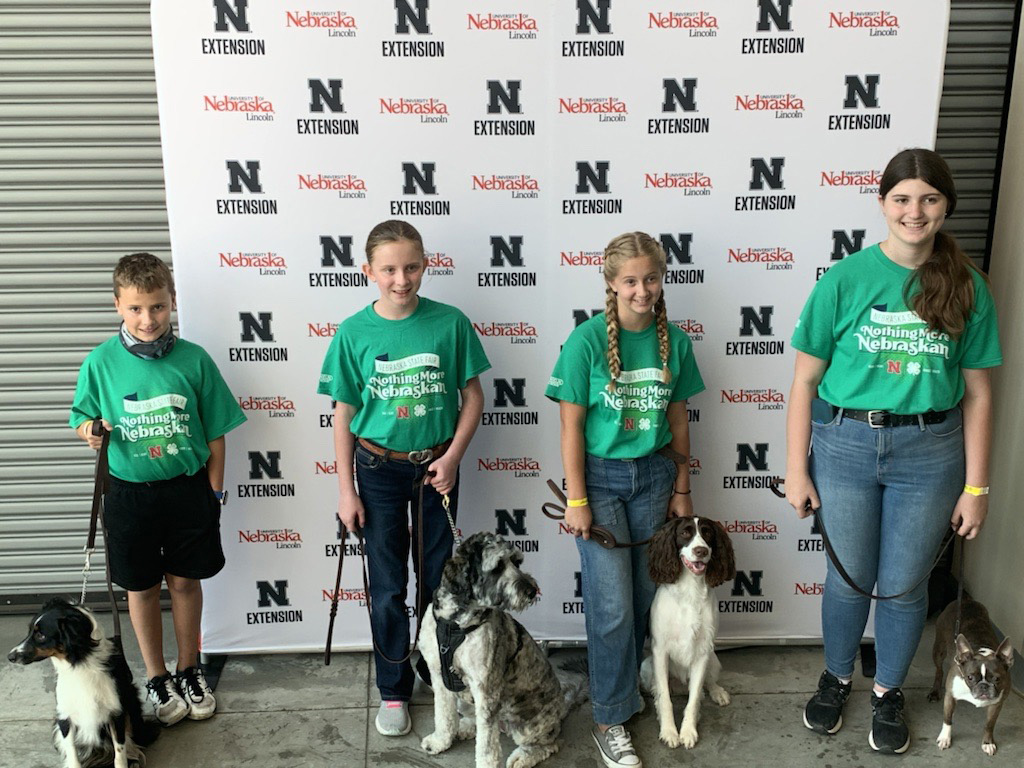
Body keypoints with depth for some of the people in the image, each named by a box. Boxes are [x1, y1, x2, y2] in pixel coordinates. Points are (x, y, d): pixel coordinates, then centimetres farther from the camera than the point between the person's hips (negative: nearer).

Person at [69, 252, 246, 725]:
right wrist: (89, 430, -20)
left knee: (185, 580, 13)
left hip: (187, 488, 0)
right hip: (130, 492, 0)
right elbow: (82, 418, 4)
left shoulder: (193, 359, -8)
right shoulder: (101, 362, -8)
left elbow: (215, 432, -1)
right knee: (142, 587, 13)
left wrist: (213, 492, 0)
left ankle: (188, 672, 33)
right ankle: (156, 677, 33)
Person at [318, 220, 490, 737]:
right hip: (380, 468, 0)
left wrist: (452, 456, -11)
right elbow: (344, 413, -3)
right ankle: (393, 690, 26)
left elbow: (473, 395, -1)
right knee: (388, 586, 9)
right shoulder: (354, 332, -8)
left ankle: (437, 670, 36)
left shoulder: (450, 323, -9)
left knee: (437, 578, 14)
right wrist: (346, 490, -3)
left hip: (436, 466, 1)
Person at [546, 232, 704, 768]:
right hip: (600, 476, -4)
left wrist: (682, 488, 10)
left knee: (644, 596, 12)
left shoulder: (673, 340, -1)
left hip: (653, 475, 4)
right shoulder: (587, 340, -13)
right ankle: (611, 719, 14)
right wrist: (576, 500, -11)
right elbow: (571, 425, -11)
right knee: (613, 605, -2)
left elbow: (677, 419, 8)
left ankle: (624, 683, 36)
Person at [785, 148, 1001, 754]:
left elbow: (977, 392, 1)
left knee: (905, 584, 13)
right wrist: (796, 470, -6)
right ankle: (837, 677, 40)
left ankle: (889, 691, 38)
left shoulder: (967, 288, -3)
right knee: (849, 579, 13)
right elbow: (805, 381, -5)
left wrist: (976, 486, 0)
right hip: (846, 443, -1)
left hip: (930, 452, 1)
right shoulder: (846, 279, -8)